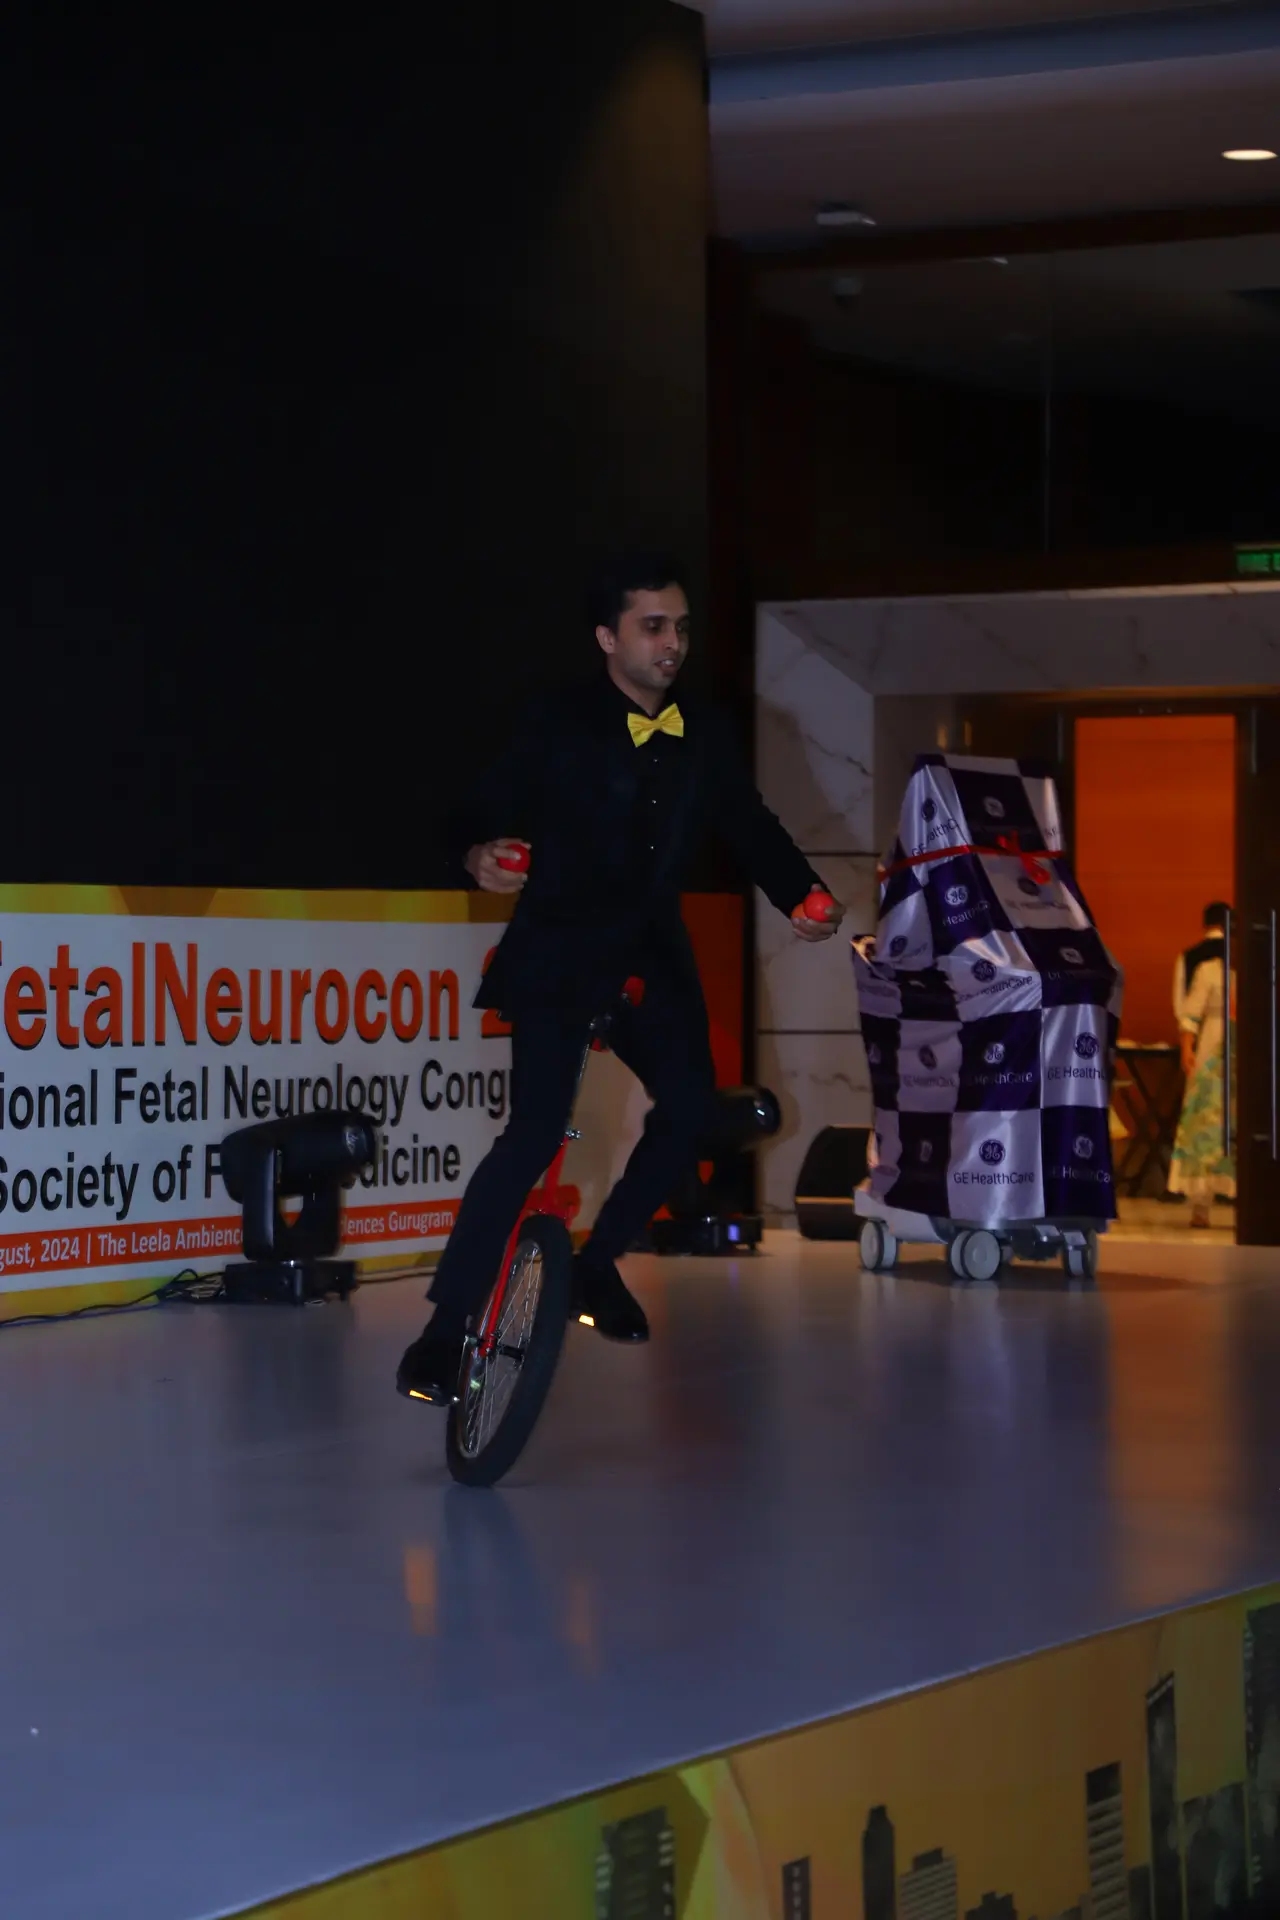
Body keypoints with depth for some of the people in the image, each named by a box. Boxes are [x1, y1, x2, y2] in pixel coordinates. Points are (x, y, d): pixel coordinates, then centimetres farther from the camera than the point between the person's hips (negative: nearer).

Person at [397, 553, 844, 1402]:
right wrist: (482, 854, -37)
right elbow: (486, 813, -14)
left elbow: (750, 824, 10)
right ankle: (444, 1333, -15)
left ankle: (599, 1263, 18)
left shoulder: (706, 732, 2)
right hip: (559, 954, -5)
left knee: (692, 1107, -8)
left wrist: (803, 896, -7)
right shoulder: (560, 724, -11)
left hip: (652, 955, 5)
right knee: (537, 1131, -18)